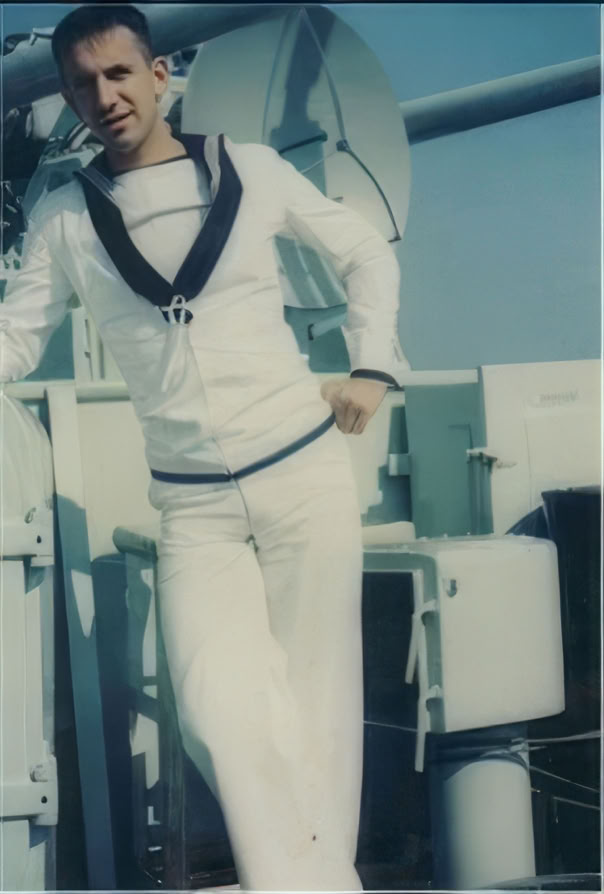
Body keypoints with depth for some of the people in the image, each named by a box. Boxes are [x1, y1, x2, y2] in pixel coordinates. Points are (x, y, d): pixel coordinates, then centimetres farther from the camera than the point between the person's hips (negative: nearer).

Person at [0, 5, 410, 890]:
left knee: (318, 692, 4)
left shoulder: (251, 170, 2)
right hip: (192, 504, 0)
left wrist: (372, 366, 4)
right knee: (221, 716, -16)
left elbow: (368, 253, 13)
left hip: (305, 470, 0)